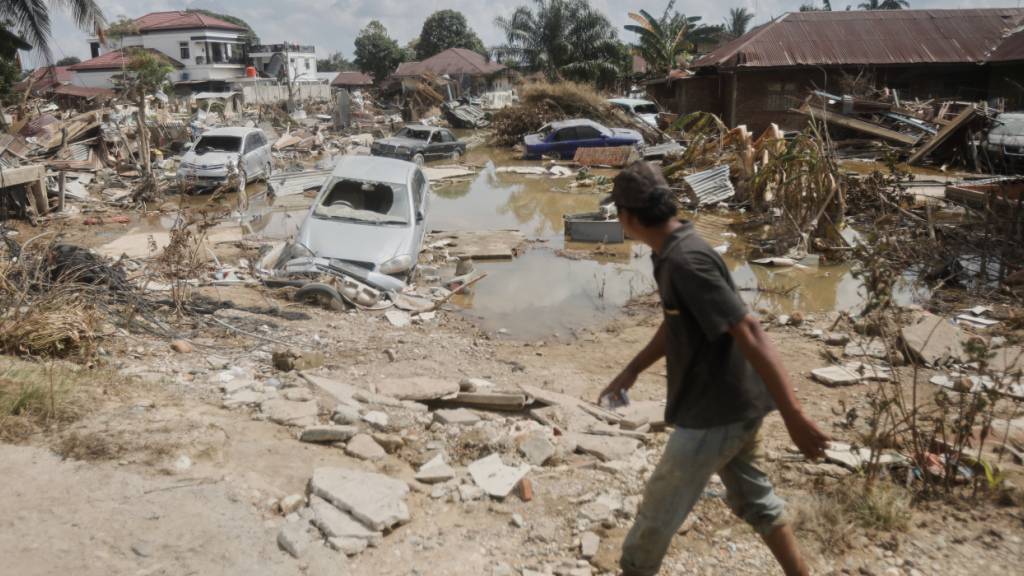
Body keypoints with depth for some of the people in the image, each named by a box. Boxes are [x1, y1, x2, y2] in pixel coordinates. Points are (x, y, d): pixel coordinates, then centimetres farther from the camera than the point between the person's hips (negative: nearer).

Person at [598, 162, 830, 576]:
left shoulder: (685, 261, -25)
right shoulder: (675, 252, 5)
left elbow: (750, 334, -30)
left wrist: (794, 417, -31)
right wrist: (633, 370, 22)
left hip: (714, 412, -9)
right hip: (736, 404, 9)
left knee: (658, 513, 9)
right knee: (753, 499, 24)